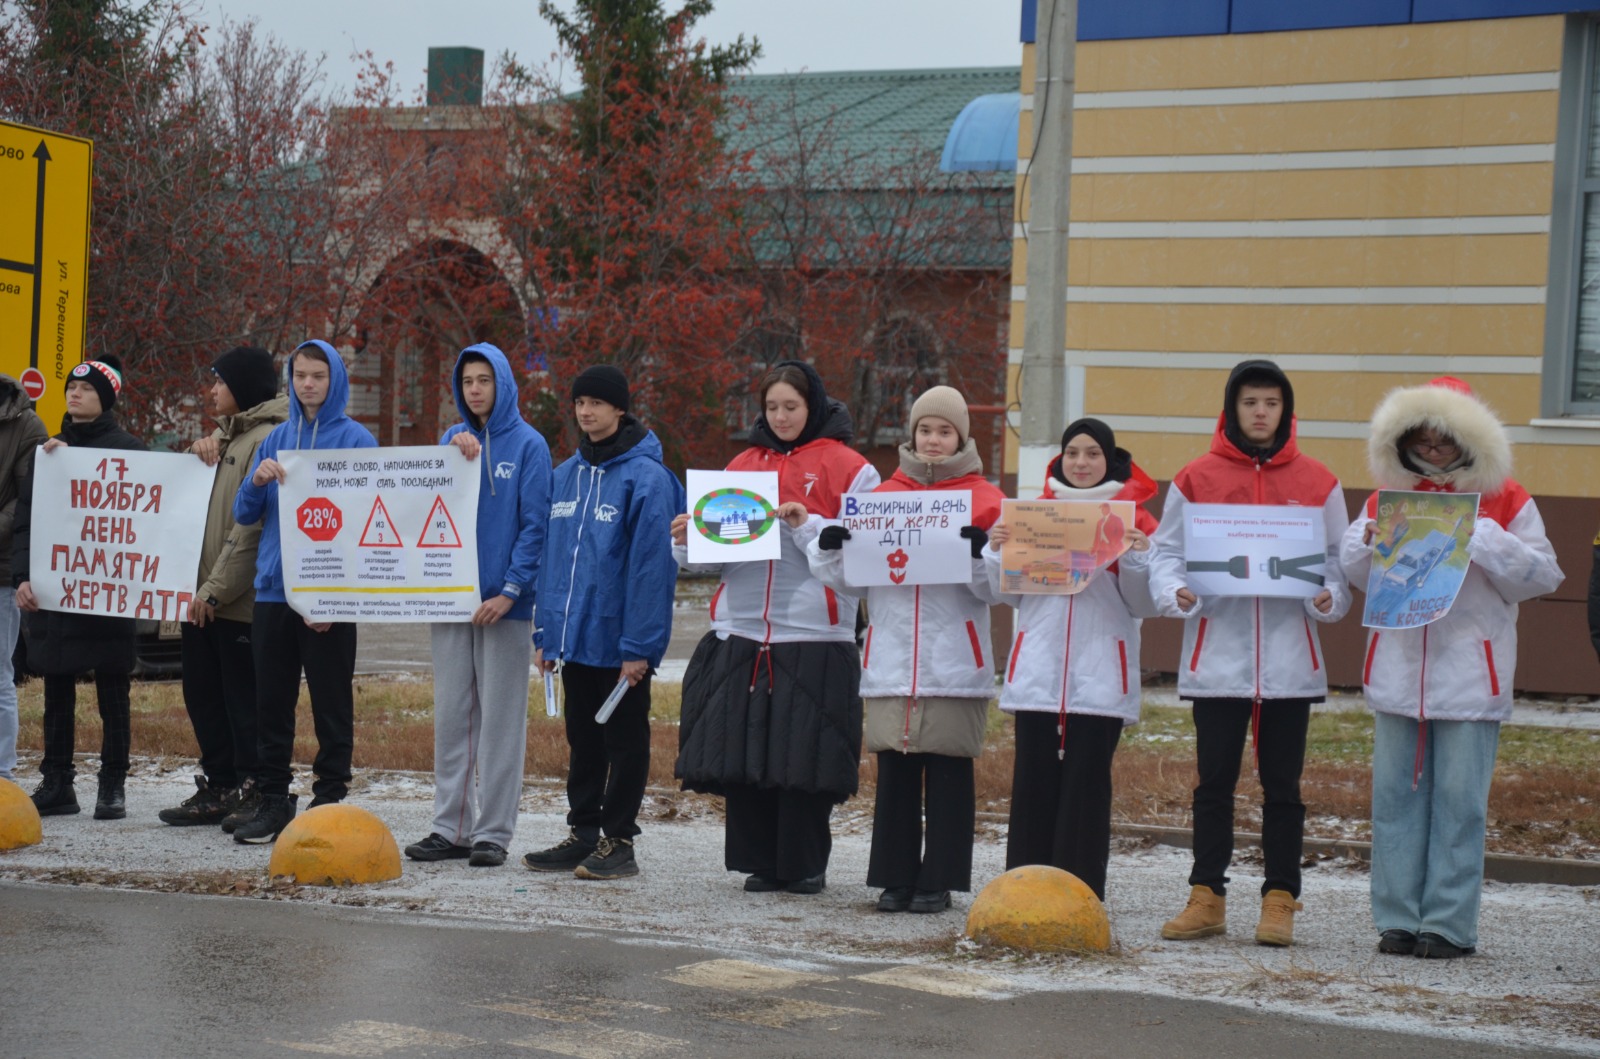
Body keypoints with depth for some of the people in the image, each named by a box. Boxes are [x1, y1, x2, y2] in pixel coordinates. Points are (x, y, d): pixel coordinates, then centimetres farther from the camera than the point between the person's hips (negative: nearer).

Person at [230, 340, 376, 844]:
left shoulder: (355, 439, -3)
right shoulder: (276, 439, 11)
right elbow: (244, 515, 11)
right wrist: (257, 482, -11)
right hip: (273, 590, 5)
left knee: (331, 703, 1)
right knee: (270, 701, 9)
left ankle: (328, 799, 7)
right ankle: (271, 799, 17)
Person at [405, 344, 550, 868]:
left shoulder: (527, 445, -3)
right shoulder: (452, 440, 10)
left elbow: (534, 525, -7)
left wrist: (510, 592, -14)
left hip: (504, 603, -5)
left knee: (500, 718, 0)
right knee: (451, 716, 8)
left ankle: (492, 832, 4)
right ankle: (451, 828, 14)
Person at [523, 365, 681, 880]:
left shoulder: (646, 478, -13)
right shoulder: (566, 475, 10)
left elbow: (652, 564, -16)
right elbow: (551, 557, 14)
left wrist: (640, 644, -19)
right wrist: (545, 633, 10)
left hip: (620, 640, -7)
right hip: (573, 639, 7)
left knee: (624, 741, 4)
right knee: (582, 741, 15)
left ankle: (618, 841, 10)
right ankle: (583, 833, 24)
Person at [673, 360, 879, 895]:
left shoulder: (847, 468, 2)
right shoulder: (743, 465, 17)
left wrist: (807, 526, -17)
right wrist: (690, 542, -2)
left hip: (813, 636, -4)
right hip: (741, 634, 4)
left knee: (804, 756, -2)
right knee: (740, 751, 2)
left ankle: (805, 864, 11)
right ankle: (760, 861, 13)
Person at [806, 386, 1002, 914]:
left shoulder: (986, 501, 3)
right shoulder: (883, 494, 12)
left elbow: (993, 589, -1)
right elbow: (845, 577, 12)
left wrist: (980, 553, -20)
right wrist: (828, 546, -8)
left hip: (955, 665, -3)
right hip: (891, 660, 3)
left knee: (948, 771, 1)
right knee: (894, 769, 5)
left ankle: (939, 880, 8)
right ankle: (895, 878, 12)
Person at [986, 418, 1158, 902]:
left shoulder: (1132, 517, 4)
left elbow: (1143, 605, 4)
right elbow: (1012, 594, 15)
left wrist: (1138, 558, -12)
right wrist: (997, 552, -2)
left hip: (1100, 675, -2)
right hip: (1038, 669, 2)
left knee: (1087, 781, -3)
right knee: (1033, 780, 3)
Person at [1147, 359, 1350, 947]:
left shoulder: (1317, 483, 5)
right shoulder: (1196, 479, 4)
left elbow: (1338, 560, 8)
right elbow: (1167, 552, 5)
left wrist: (1329, 598, -11)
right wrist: (1175, 593, -14)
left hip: (1289, 660, 0)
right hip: (1216, 656, 0)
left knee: (1282, 785, 6)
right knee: (1214, 782, 5)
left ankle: (1280, 901, 12)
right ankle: (1207, 897, 13)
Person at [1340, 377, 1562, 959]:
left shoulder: (1505, 500, 1)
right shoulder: (1389, 496, 11)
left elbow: (1543, 574, -5)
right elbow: (1353, 569, 13)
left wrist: (1482, 539, -16)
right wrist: (1371, 541, -8)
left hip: (1469, 674, -4)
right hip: (1398, 668, 4)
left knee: (1459, 797, -3)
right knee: (1396, 792, 5)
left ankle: (1449, 924, 1)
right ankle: (1398, 917, 11)